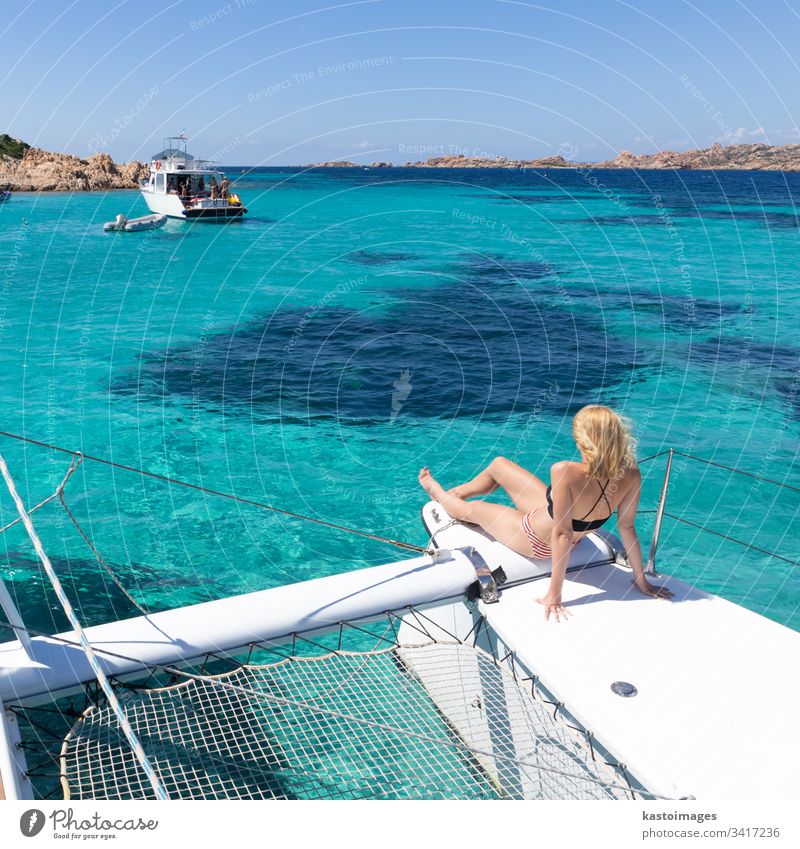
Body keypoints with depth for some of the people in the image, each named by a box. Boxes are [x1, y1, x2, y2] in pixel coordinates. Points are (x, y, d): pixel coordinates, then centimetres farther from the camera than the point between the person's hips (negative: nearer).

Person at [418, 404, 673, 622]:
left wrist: (554, 594, -29)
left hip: (535, 541, -6)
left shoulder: (565, 473, -45)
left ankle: (437, 491, 60)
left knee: (471, 509, 22)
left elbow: (563, 535, -39)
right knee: (498, 464, 21)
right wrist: (641, 581, -4)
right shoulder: (631, 476, -26)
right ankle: (452, 492, 53)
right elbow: (627, 528, -18)